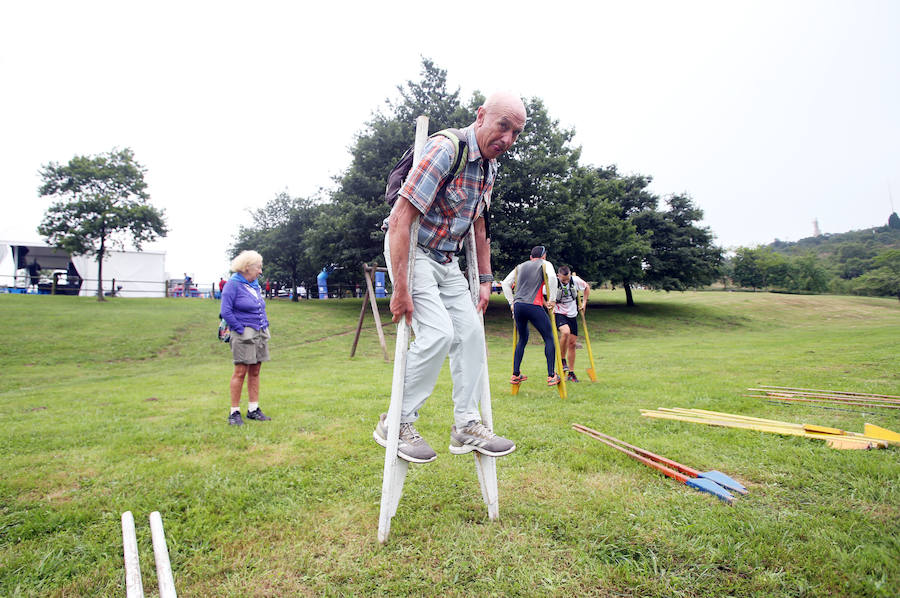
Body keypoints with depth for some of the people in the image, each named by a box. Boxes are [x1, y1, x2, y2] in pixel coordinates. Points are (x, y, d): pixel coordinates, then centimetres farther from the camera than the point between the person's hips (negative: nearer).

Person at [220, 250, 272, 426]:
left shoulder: (255, 284, 14)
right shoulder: (233, 285, -8)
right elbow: (226, 312, -13)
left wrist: (265, 326, 12)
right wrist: (241, 330, -14)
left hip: (260, 334, 7)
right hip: (244, 335, -7)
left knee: (255, 372, 10)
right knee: (240, 372, -4)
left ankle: (253, 409, 17)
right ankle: (234, 412, 5)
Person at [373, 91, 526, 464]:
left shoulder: (490, 167, 5)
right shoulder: (444, 150, -22)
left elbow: (478, 225, 17)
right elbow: (400, 219, -27)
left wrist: (485, 279, 14)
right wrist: (400, 289, -29)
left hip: (446, 260, 8)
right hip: (411, 251, -8)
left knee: (470, 331, 0)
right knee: (438, 333, -20)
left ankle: (466, 426, 10)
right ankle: (397, 424, -4)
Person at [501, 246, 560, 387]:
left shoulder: (520, 267, 23)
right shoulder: (545, 264, 9)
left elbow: (505, 283, 19)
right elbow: (552, 277, -11)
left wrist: (512, 302, 20)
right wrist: (551, 299, -8)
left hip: (518, 306, 5)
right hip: (534, 306, -5)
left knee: (522, 339, 19)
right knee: (549, 338, 5)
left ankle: (515, 375, 19)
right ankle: (551, 376, 0)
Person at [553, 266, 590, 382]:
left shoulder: (575, 280, -9)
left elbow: (587, 287, 12)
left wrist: (584, 303, 7)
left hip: (572, 314, 4)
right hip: (559, 314, -4)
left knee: (572, 343, 4)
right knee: (566, 332, -33)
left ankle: (571, 373, 15)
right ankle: (562, 360, -12)